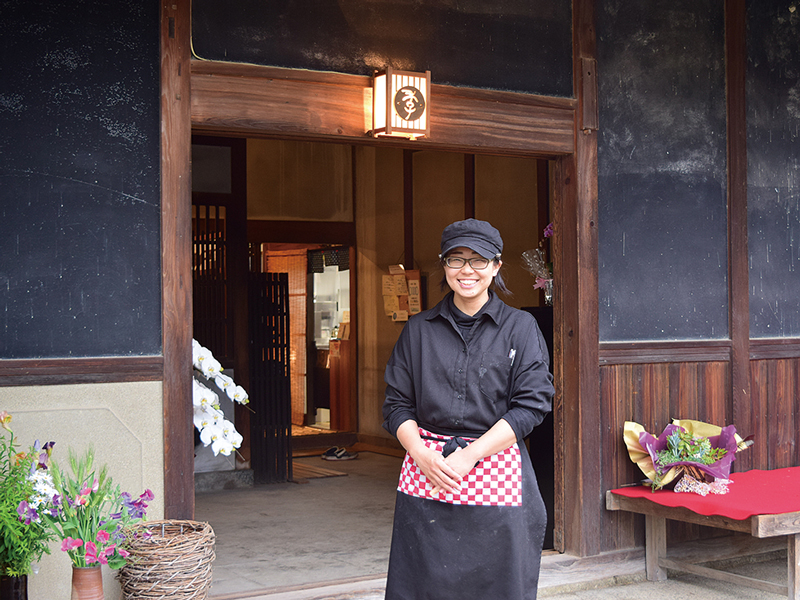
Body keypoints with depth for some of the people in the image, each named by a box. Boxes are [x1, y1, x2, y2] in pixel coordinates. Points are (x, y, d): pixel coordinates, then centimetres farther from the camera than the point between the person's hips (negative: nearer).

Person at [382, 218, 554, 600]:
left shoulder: (520, 328, 4)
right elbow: (397, 404, 9)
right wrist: (422, 455, -10)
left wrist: (467, 457, -13)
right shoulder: (419, 330, 11)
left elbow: (531, 405, -5)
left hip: (496, 480, -2)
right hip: (425, 481, 2)